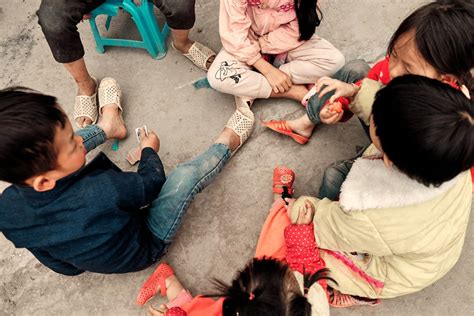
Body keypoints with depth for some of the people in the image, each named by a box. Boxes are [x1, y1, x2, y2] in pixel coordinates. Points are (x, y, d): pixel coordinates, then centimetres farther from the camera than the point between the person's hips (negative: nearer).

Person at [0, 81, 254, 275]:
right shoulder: (102, 191, -44)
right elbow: (152, 183, -23)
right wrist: (149, 149, -3)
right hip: (143, 250, -5)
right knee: (185, 175, -16)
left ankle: (108, 125, 30)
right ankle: (226, 144, 15)